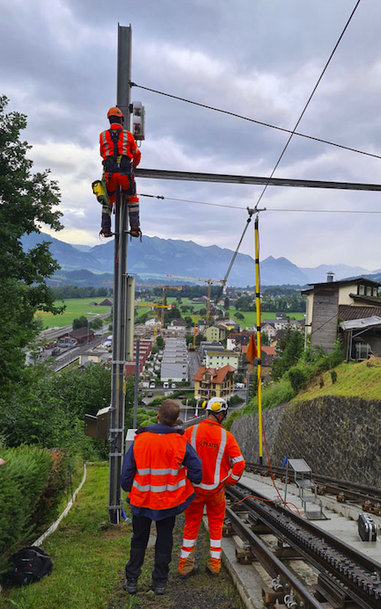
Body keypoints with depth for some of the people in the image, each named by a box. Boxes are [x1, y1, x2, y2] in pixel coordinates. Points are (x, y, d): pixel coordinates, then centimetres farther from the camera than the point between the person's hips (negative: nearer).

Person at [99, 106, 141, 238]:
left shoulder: (103, 136, 11)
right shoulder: (128, 135, 7)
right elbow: (137, 154, 17)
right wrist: (134, 166, 38)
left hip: (109, 173, 1)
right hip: (125, 172, -1)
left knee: (108, 200, 20)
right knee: (132, 199, 17)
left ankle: (106, 228, 13)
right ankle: (135, 227, 5)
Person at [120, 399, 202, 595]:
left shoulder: (139, 440, -15)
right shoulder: (181, 443, -15)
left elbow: (126, 473, -8)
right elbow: (197, 472, -9)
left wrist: (130, 490, 11)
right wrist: (183, 478, 11)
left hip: (142, 500, 0)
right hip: (169, 501, 0)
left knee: (138, 540, 21)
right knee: (164, 540, 19)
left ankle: (131, 581, 27)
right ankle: (160, 582, 27)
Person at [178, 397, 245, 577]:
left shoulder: (190, 432, -12)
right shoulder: (226, 436, -12)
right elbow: (239, 463, -13)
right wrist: (229, 481, 2)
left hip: (193, 488, 0)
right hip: (216, 489, 0)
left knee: (191, 524, 16)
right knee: (216, 524, 19)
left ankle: (185, 563, 22)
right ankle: (214, 562, 26)